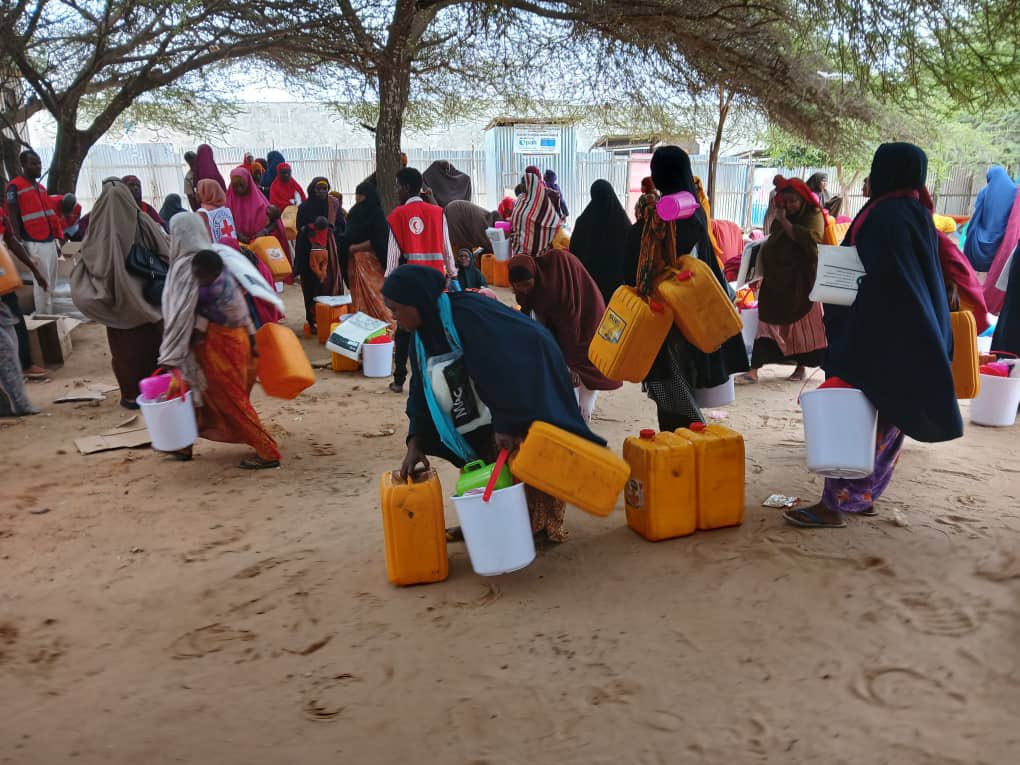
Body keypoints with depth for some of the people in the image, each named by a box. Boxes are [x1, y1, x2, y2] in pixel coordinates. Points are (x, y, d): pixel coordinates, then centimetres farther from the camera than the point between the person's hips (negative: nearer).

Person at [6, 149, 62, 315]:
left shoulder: (41, 187, 18)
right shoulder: (15, 186, -5)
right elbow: (12, 217, -8)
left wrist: (55, 240, 19)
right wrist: (20, 244, -13)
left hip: (49, 241, 7)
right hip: (34, 243, -7)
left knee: (51, 284, 9)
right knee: (42, 284, -7)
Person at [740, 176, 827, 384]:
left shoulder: (814, 215, -3)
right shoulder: (779, 218, 12)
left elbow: (809, 238, -22)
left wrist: (784, 222, -17)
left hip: (802, 281, -4)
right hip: (776, 279, 4)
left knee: (802, 321, 3)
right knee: (768, 321, -2)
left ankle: (801, 366, 18)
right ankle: (754, 370, -8)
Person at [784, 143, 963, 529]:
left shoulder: (886, 215, -18)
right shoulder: (916, 213, 12)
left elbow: (880, 283, -22)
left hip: (878, 337, -10)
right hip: (910, 336, 10)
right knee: (883, 418, 14)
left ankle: (834, 504, -2)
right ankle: (864, 496, 23)